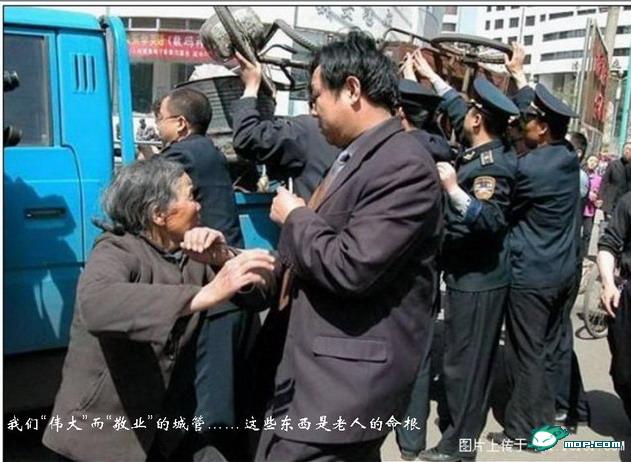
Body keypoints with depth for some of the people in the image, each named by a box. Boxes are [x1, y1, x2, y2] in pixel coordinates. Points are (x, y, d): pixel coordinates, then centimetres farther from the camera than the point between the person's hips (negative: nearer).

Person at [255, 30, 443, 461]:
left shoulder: (405, 165, -19)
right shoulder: (353, 156, 12)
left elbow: (349, 267, -26)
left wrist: (294, 216, -11)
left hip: (343, 377, -9)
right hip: (316, 363, 9)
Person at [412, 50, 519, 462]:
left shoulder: (491, 166, -22)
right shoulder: (488, 150, 5)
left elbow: (489, 221, -30)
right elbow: (459, 109, 20)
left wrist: (453, 188, -39)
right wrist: (432, 77, 25)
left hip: (477, 279, -10)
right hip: (475, 274, 10)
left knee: (464, 361, 0)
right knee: (472, 357, 21)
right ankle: (466, 425, 37)